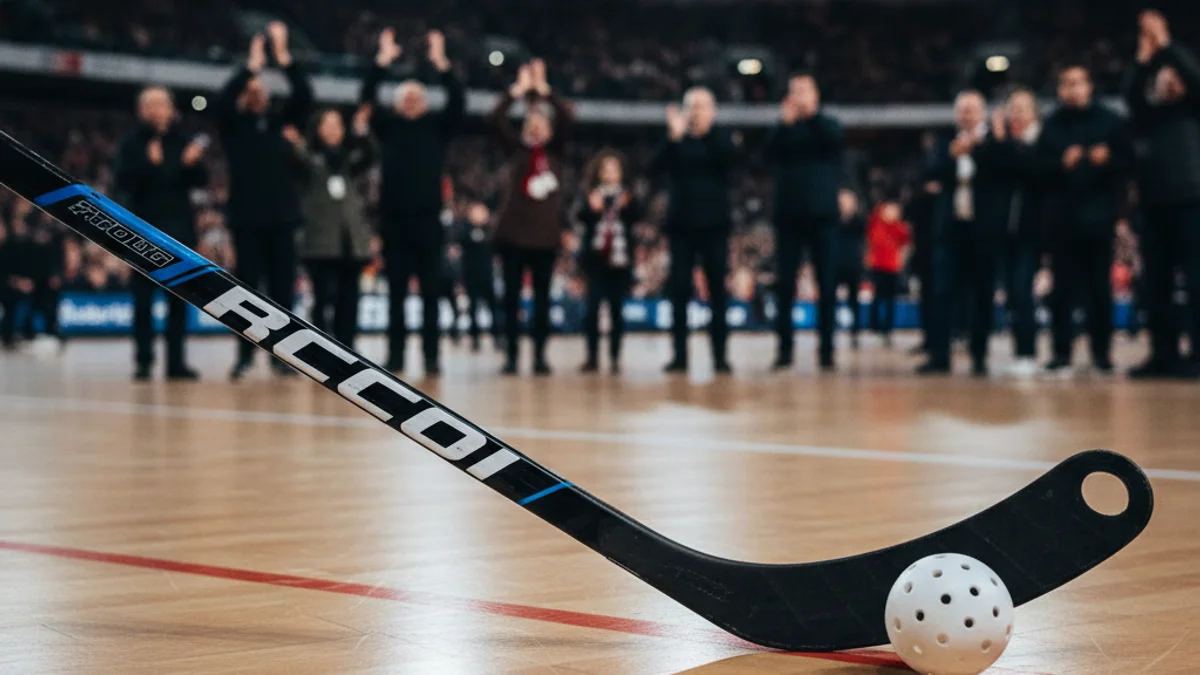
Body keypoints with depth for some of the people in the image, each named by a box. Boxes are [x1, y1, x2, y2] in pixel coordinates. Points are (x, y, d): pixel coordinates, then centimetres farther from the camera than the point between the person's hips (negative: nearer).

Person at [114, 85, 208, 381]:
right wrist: (149, 163, -24)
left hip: (179, 227, 3)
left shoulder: (182, 141, 8)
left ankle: (176, 361, 6)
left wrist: (193, 163, -14)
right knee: (143, 298, -1)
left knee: (179, 297, 3)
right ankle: (143, 362, 1)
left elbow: (201, 181, 5)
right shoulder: (132, 143, 1)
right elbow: (123, 180, -10)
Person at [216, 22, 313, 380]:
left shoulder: (282, 122, 12)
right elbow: (223, 100, -14)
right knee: (248, 286, 0)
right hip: (247, 216, -2)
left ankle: (280, 354, 6)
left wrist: (283, 56, -9)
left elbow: (304, 95, -1)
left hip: (281, 216, 2)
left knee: (282, 287, 2)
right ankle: (245, 355, 3)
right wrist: (252, 64, -16)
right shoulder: (234, 125, 6)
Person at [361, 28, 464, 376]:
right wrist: (382, 62, -11)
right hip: (394, 222, 0)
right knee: (397, 295, 4)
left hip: (428, 222, 0)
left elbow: (458, 103, -5)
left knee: (431, 294, 2)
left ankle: (431, 356, 5)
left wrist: (441, 64, -12)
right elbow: (367, 99, -2)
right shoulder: (388, 126, 9)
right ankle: (395, 356, 8)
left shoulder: (438, 126, 9)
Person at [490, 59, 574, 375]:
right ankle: (511, 354, 6)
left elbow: (567, 117, -8)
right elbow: (497, 118, -8)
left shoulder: (556, 151, 6)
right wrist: (520, 89, -10)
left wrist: (543, 89, -9)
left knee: (543, 296, 6)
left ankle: (540, 355, 12)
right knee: (511, 296, 1)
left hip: (545, 234, 1)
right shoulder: (516, 149, 5)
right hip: (513, 232, 0)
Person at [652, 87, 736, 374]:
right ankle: (680, 354, -2)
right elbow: (660, 166, -9)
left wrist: (707, 131, -25)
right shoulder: (677, 142, 8)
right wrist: (674, 137, -22)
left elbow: (726, 157, -16)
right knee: (679, 289, -4)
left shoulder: (720, 138, 6)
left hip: (714, 224, -1)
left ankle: (720, 355, 0)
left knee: (717, 289, -2)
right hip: (681, 224, 1)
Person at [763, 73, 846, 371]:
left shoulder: (826, 125, 9)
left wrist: (812, 113, -20)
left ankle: (826, 349, 3)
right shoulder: (783, 129, 11)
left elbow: (836, 138, -13)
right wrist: (785, 123, -18)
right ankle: (785, 348, 2)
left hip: (823, 215, -1)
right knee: (785, 285, -2)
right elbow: (769, 153, -7)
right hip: (789, 215, 1)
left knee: (827, 284, -1)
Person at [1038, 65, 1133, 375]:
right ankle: (1062, 351, 3)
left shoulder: (1109, 121, 5)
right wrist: (1062, 164, -15)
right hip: (1062, 218, 1)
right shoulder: (1052, 125, 9)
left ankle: (1102, 351, 8)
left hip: (1099, 216, -1)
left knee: (1100, 287, 2)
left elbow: (1127, 161, 2)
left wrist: (1107, 160, -17)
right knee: (1063, 287, 1)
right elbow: (1040, 165, 3)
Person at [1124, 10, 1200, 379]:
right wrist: (1144, 62, -6)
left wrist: (1166, 45, -8)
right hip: (1155, 205, 6)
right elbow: (1133, 100, 1)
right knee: (1156, 286, 5)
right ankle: (1164, 355, 9)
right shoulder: (1153, 115, 20)